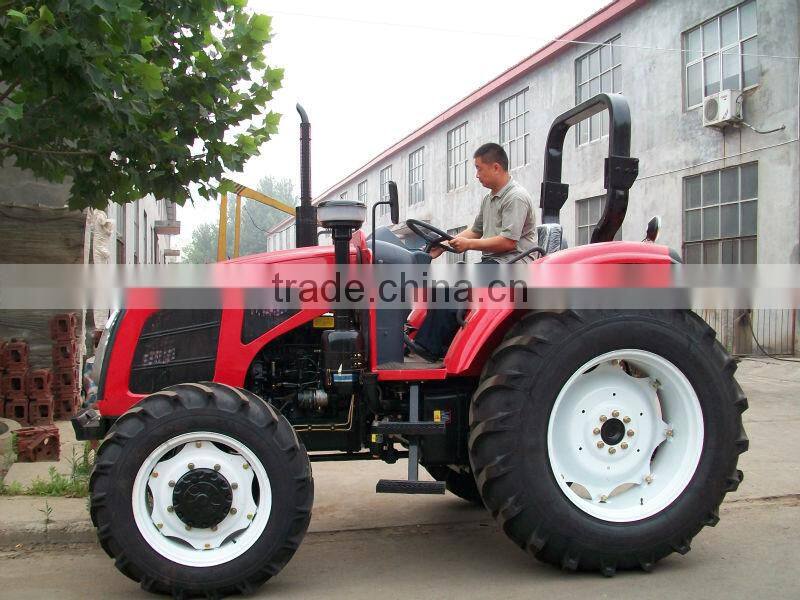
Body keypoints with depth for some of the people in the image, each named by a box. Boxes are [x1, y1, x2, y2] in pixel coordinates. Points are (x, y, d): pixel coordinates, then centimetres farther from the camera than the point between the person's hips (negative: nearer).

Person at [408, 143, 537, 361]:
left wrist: (469, 244, -15)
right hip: (491, 262, 10)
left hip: (511, 263, -10)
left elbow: (508, 242, -19)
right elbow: (475, 231, 25)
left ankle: (429, 346, -22)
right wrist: (444, 245, 11)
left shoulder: (516, 197, -11)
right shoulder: (489, 199, 21)